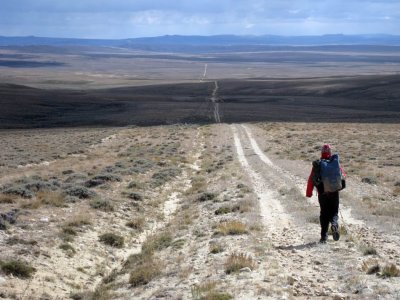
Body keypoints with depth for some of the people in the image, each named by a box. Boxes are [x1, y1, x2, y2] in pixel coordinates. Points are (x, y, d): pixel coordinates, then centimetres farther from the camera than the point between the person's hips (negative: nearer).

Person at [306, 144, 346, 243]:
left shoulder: (317, 164, -2)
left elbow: (311, 179, -4)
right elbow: (342, 174, -2)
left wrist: (309, 192, 0)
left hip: (322, 193, 0)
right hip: (334, 192, 0)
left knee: (324, 214, 10)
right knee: (334, 211, 11)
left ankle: (324, 236, 5)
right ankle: (334, 224, -23)